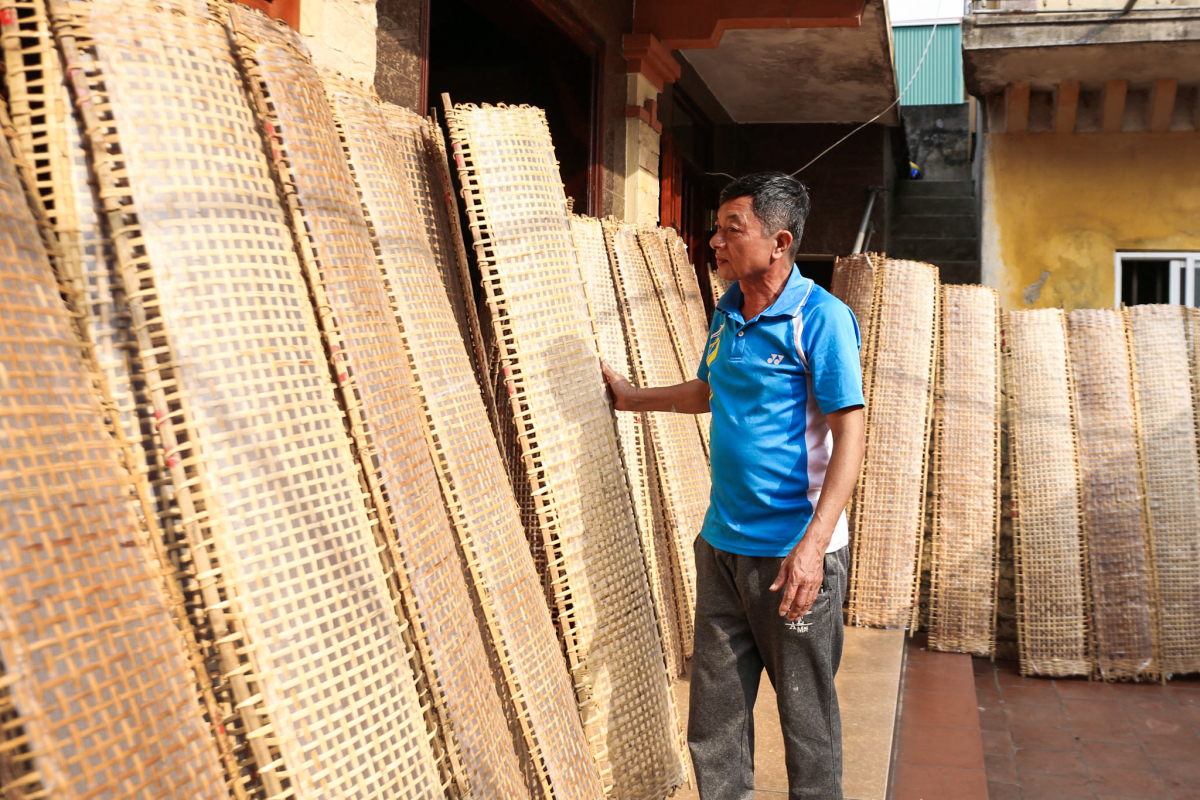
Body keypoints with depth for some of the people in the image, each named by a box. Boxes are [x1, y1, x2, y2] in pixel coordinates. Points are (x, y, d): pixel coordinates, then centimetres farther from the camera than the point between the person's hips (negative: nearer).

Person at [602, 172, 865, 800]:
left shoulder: (821, 317, -14)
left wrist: (813, 545, -26)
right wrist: (634, 399, 33)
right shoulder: (728, 310, 9)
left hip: (793, 551, -7)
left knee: (806, 711, 6)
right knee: (716, 703, 14)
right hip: (721, 542, 7)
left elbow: (849, 435, -19)